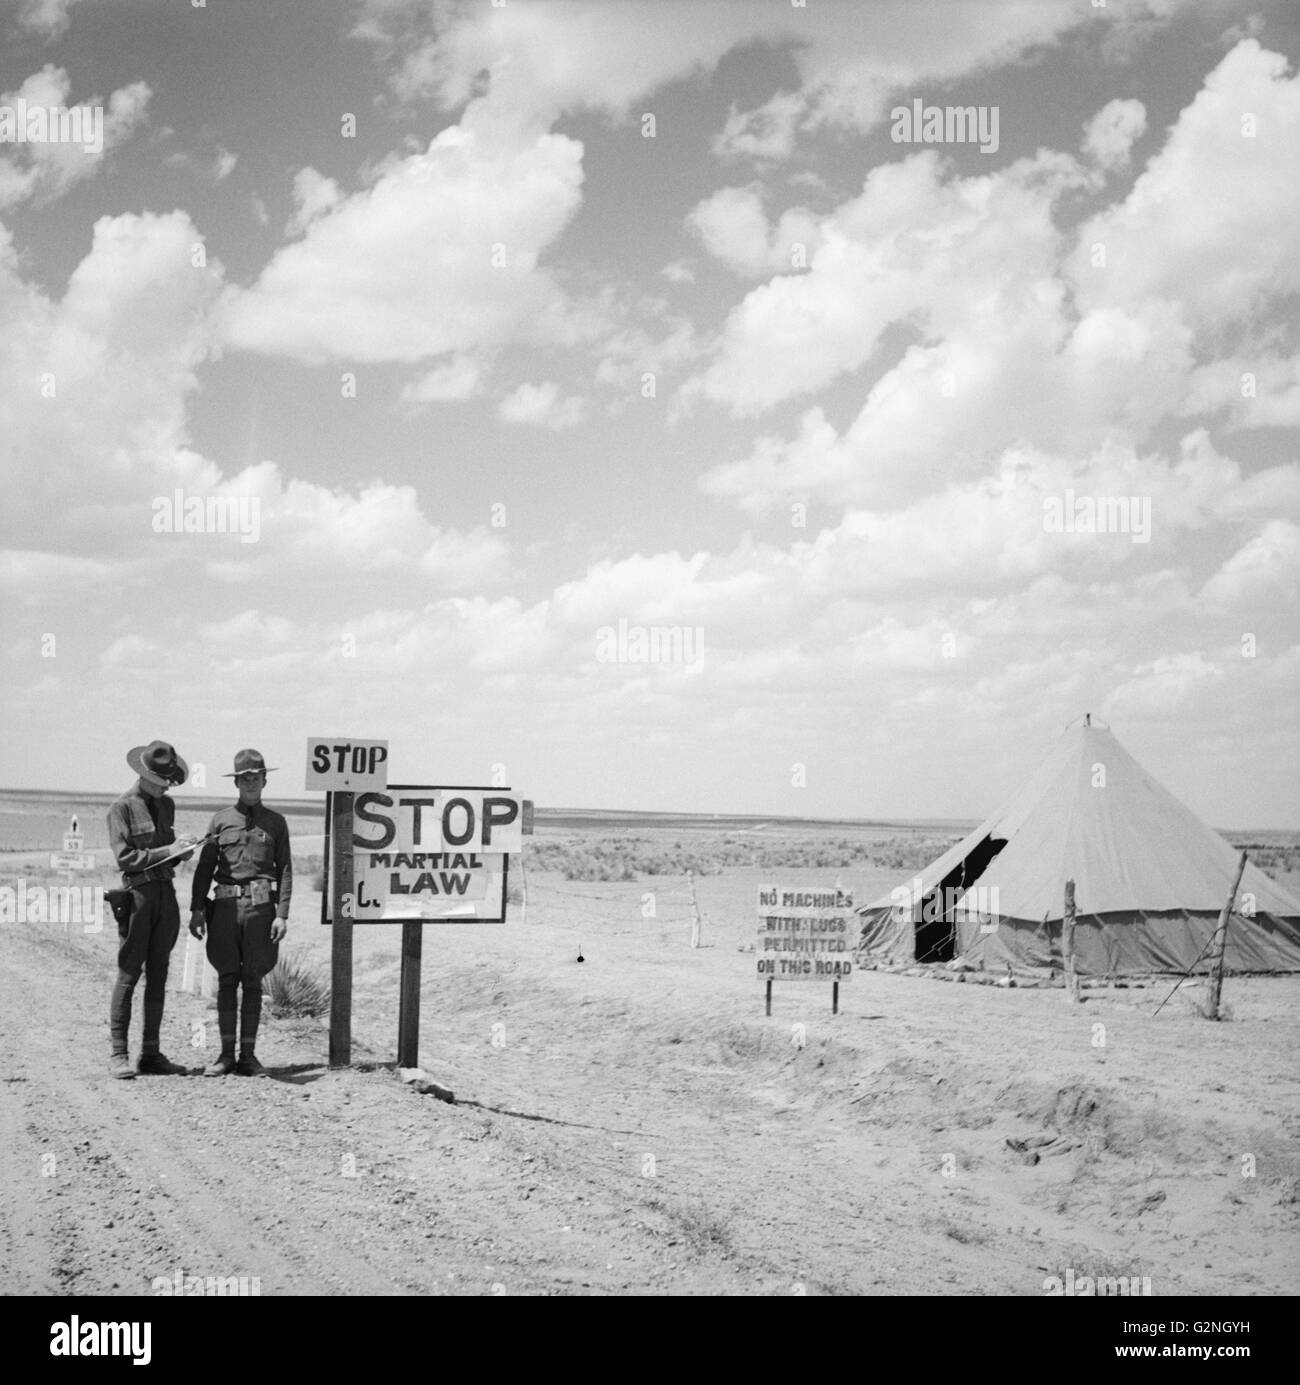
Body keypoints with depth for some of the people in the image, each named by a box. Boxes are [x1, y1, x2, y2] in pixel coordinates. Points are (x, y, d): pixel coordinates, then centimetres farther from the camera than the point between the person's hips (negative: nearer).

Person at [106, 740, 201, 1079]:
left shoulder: (167, 805, 15)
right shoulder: (122, 807, -6)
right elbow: (124, 858, -13)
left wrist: (181, 853, 2)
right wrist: (167, 851, -16)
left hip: (166, 892, 7)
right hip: (137, 892, -7)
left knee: (158, 975, 7)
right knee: (129, 973, -6)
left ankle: (151, 1053, 11)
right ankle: (118, 1054, -2)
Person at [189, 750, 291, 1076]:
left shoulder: (275, 822, 8)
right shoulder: (220, 820, 9)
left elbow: (285, 870, 5)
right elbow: (204, 867, 8)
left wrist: (282, 914, -3)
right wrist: (197, 909, 0)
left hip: (260, 905, -1)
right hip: (225, 905, 1)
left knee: (253, 982, 2)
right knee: (226, 980, 2)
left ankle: (248, 1055, 7)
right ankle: (226, 1054, 7)